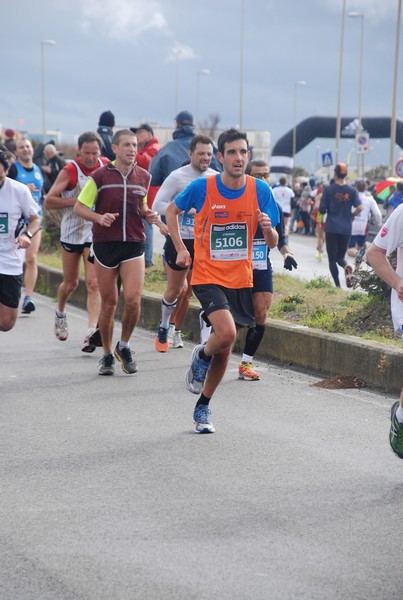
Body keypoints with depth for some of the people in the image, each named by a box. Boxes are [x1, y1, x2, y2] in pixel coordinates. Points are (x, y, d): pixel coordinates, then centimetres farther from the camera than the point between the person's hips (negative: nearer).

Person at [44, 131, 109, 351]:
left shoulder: (106, 166, -1)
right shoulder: (69, 171, -12)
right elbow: (48, 201, -16)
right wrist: (77, 201, -22)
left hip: (96, 233, 1)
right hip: (71, 232, -1)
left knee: (93, 283, -12)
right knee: (70, 283, 13)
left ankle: (92, 331, -19)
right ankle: (60, 313, 43)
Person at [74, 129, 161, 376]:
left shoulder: (144, 176, 7)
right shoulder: (100, 176, -3)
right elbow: (79, 207, 0)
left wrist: (149, 215, 0)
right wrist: (99, 217, -18)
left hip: (134, 244, 2)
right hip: (105, 243, -2)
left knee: (133, 300, -12)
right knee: (109, 303, 4)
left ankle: (124, 346, 11)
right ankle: (107, 354, 19)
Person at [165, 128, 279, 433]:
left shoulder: (260, 190, -5)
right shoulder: (202, 188, -11)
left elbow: (272, 244, -1)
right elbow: (172, 211, 9)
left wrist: (268, 228, -24)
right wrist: (181, 248, 1)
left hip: (241, 279, 3)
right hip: (208, 276, -3)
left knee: (225, 350, 9)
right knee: (226, 333, -26)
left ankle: (203, 408, 29)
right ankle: (201, 356, 10)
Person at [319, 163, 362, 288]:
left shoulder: (328, 189, -4)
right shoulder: (352, 191, 2)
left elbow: (322, 209, -6)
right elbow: (359, 208, -8)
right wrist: (350, 215, 10)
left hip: (331, 227, -2)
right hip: (346, 229, 2)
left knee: (332, 258, 4)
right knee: (341, 256, 15)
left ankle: (337, 285, -8)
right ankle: (346, 267, -20)